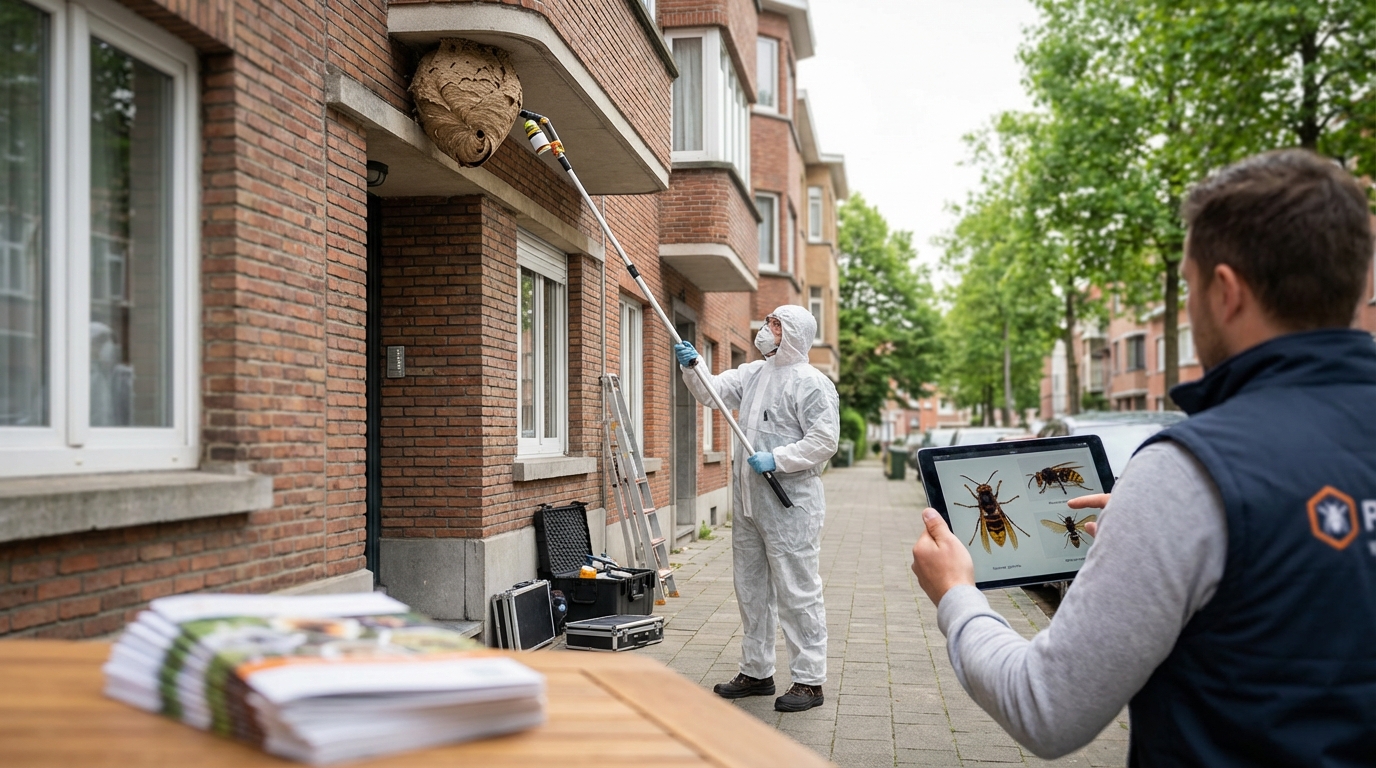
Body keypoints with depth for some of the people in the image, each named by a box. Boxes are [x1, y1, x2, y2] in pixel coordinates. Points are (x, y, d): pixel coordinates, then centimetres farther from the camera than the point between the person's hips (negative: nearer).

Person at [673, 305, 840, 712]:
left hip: (789, 504, -9)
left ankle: (809, 680, 7)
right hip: (748, 501, 9)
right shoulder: (753, 374, 15)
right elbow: (712, 392, 15)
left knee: (797, 592, -3)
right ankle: (756, 672, 28)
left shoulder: (811, 383, -10)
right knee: (751, 590, 16)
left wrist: (776, 459, -22)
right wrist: (693, 366, -3)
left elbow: (824, 441, -16)